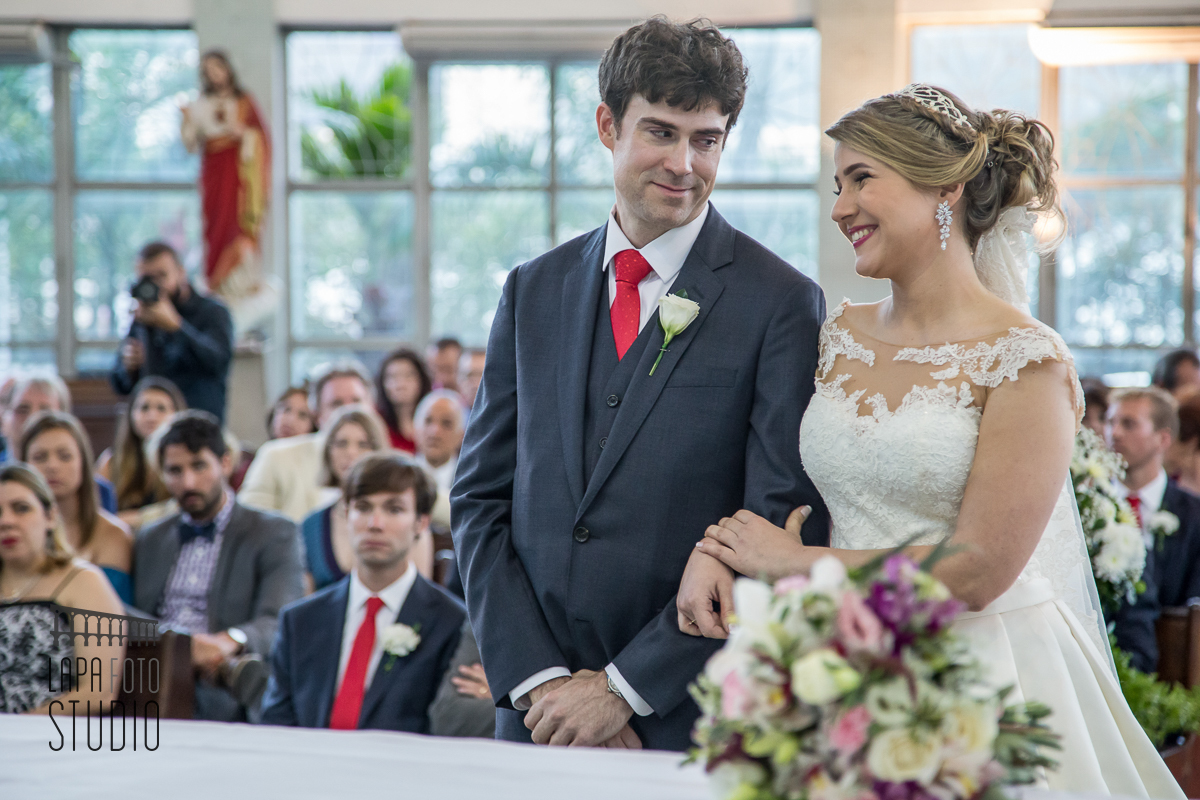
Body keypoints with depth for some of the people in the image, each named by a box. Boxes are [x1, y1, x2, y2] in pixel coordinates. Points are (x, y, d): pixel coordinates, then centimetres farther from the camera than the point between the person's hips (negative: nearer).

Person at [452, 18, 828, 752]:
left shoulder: (781, 303, -6)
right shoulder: (534, 291, 9)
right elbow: (481, 498, 7)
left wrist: (624, 688, -13)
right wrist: (538, 680, -5)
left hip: (693, 721, -3)